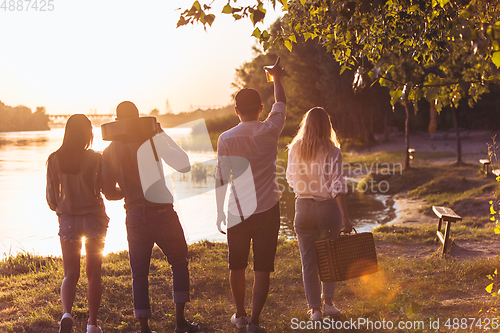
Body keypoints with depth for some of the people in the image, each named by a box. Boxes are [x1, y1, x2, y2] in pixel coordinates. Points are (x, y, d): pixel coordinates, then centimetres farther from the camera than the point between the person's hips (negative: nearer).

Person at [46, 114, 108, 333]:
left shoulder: (54, 159, -3)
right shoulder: (95, 158, -9)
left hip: (68, 220, 2)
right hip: (93, 218, -1)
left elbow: (51, 197, 1)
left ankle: (66, 314, -16)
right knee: (93, 274, 11)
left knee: (70, 274, 9)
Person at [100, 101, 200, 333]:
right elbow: (183, 165, -12)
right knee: (179, 264, 14)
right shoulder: (152, 139, -7)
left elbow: (109, 192, 7)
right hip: (161, 212, -3)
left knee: (139, 274, 11)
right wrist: (165, 136, 0)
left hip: (134, 216, 3)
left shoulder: (109, 152, 5)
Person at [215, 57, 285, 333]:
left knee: (237, 267, 16)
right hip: (267, 210, -1)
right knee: (262, 269, 3)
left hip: (237, 212, 1)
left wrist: (220, 212, 8)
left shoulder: (226, 139, -6)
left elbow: (221, 179, -3)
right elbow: (281, 104, 15)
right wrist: (276, 77, 31)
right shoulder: (270, 131, -5)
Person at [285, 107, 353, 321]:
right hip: (328, 207, -1)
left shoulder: (294, 149, -1)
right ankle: (328, 302, 26)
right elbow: (337, 186, -16)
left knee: (309, 260, 8)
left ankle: (315, 309, 9)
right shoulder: (332, 151, -11)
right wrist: (345, 217, -15)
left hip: (303, 207, 2)